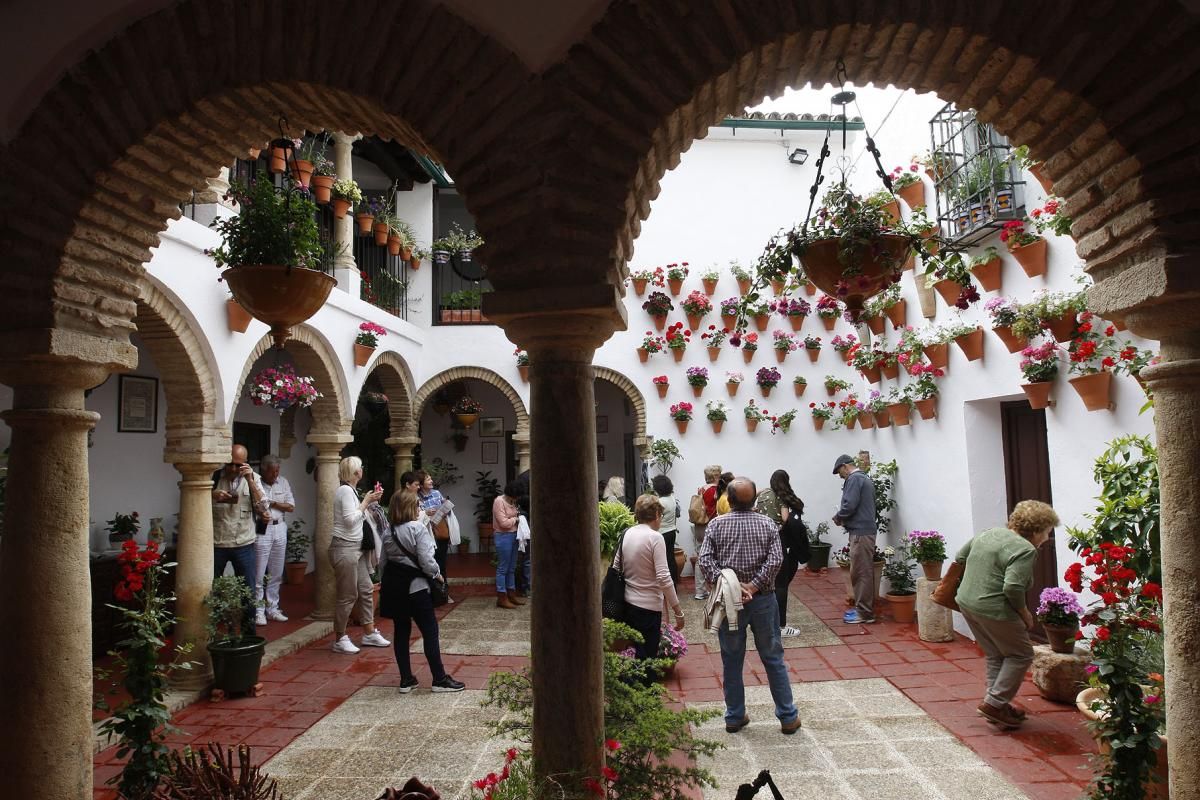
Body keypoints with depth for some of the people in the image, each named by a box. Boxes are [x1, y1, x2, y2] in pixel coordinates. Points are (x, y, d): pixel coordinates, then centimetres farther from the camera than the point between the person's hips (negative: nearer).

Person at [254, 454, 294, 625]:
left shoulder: (283, 482, 8)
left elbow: (291, 507, 4)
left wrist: (272, 503, -8)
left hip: (279, 529, 5)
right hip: (261, 530, -5)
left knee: (276, 573, 11)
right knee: (259, 574, -2)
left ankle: (272, 609, 22)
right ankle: (259, 611, 8)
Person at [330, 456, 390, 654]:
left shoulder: (351, 490, 14)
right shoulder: (345, 490, -14)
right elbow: (350, 519, -21)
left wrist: (369, 501, 5)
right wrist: (366, 502, -12)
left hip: (356, 548, 10)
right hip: (345, 548, -10)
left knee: (366, 590, 13)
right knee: (348, 596, -2)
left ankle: (370, 633, 21)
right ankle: (339, 639, 10)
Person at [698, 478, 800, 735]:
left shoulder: (716, 525, -3)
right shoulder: (768, 524, -2)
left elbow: (705, 560, -13)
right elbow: (775, 559, -14)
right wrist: (753, 586, -15)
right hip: (763, 600, 0)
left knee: (731, 660, 11)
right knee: (773, 658, 11)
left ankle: (734, 717, 20)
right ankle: (788, 717, 18)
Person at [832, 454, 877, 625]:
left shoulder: (854, 479, -11)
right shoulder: (865, 478, 20)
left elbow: (849, 505, -21)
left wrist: (838, 517, -4)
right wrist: (844, 518, 12)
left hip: (860, 532, -10)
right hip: (866, 529, 10)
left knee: (860, 572, -6)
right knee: (865, 572, 13)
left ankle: (864, 613, -2)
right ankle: (863, 608, 20)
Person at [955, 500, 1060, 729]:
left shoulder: (988, 533, 11)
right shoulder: (1024, 549, -14)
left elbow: (960, 557, 18)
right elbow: (1013, 588, -22)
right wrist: (1025, 614, -7)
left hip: (966, 601, 8)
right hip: (993, 611, -8)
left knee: (996, 656, 19)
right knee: (1020, 654, 8)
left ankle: (997, 704, 22)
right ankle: (994, 703, 5)